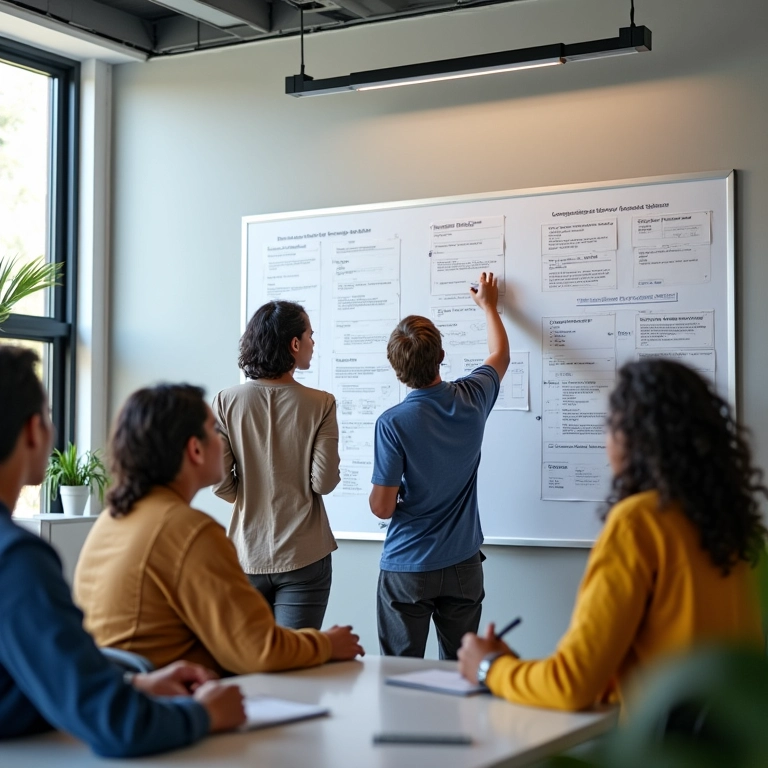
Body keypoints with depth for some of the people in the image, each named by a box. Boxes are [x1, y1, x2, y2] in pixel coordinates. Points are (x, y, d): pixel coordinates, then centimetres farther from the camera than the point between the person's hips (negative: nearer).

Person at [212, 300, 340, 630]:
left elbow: (220, 482, -6)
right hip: (303, 557, -2)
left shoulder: (226, 402, -4)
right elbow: (324, 482, -10)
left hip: (247, 556, 2)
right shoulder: (320, 404, -9)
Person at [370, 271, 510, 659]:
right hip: (463, 565, 4)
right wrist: (489, 305, 34)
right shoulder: (471, 398, -6)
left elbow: (382, 507, -13)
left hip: (407, 570, -4)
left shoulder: (392, 423, -18)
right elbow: (500, 356, 18)